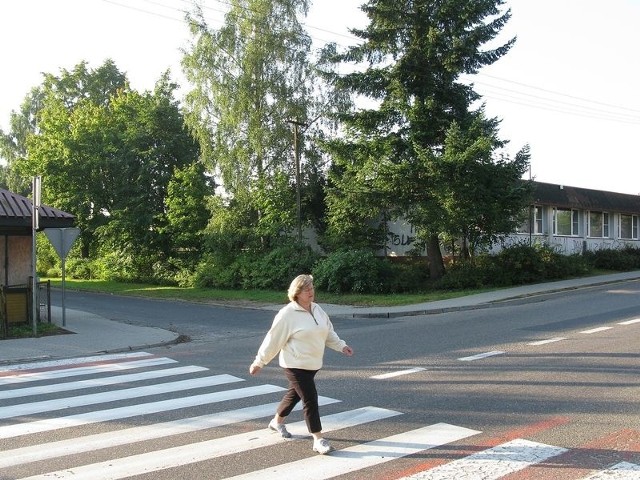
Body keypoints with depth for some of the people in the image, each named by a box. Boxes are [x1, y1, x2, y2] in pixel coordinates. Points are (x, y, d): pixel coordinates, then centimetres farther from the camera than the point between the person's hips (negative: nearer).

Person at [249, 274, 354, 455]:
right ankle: (318, 440, -1)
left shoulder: (317, 309, 5)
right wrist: (259, 362, -11)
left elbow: (328, 331, 17)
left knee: (295, 393, 21)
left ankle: (277, 422, 43)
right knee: (310, 399, -10)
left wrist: (341, 345, 8)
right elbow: (273, 339, -14)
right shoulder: (288, 314, -17)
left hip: (313, 364, 8)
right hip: (296, 365, -8)